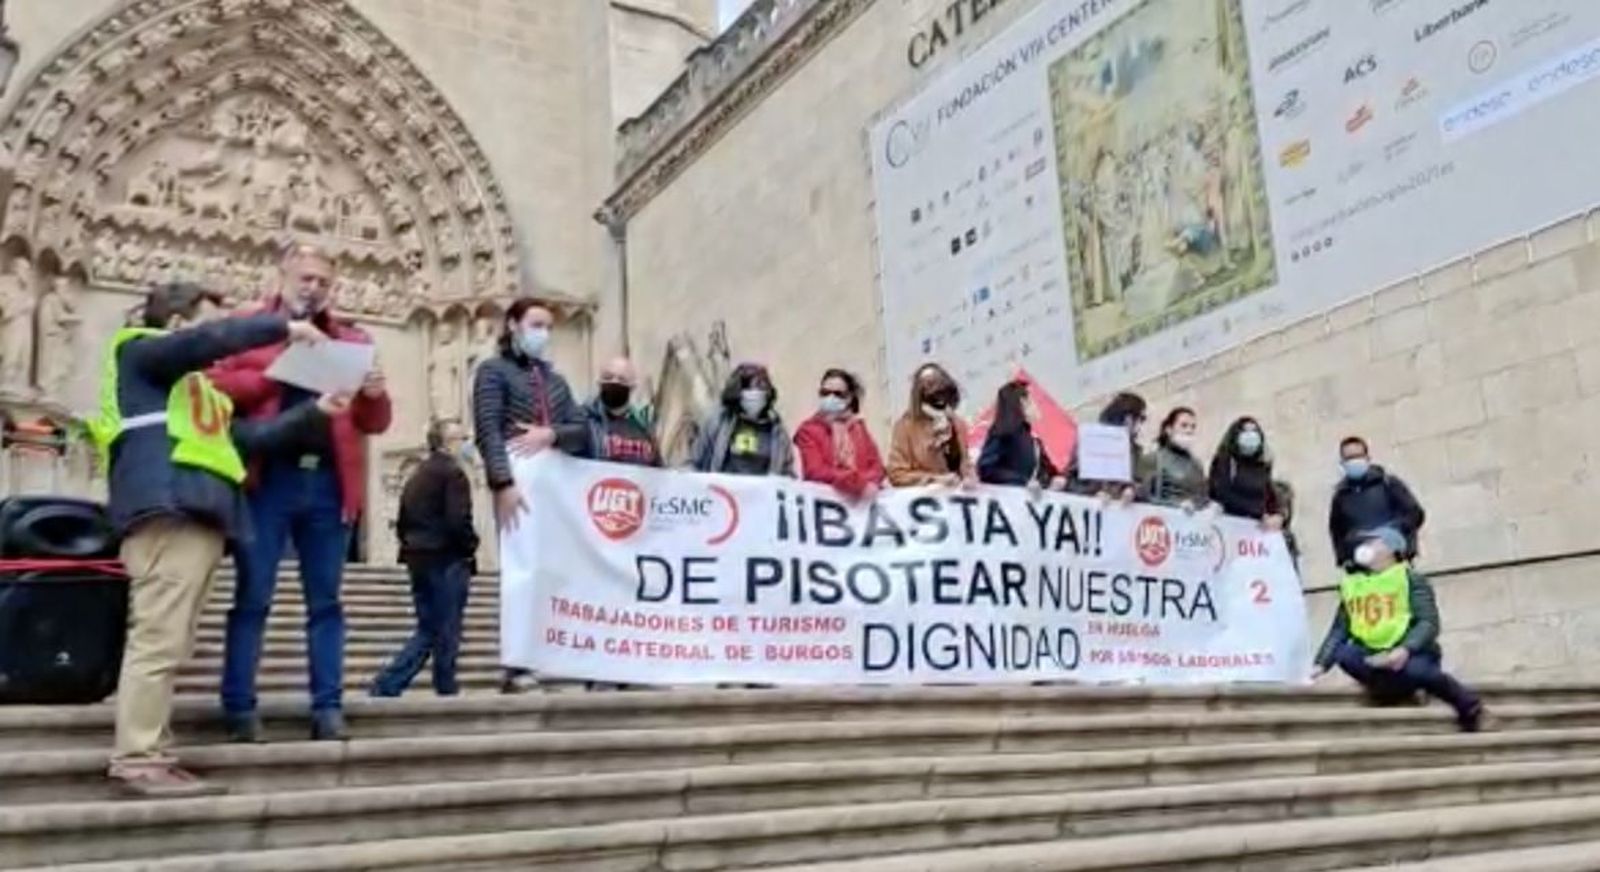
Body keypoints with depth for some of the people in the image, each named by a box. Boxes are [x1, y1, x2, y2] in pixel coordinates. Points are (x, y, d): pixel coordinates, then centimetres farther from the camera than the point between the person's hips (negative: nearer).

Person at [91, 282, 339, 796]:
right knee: (158, 641, -14)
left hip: (199, 517, 9)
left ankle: (150, 757, 5)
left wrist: (314, 412, 19)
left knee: (169, 646, 4)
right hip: (167, 511, -9)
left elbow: (250, 437, 25)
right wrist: (283, 327, 0)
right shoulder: (139, 352, 10)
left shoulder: (199, 392, 32)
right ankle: (137, 762, -15)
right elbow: (208, 341, -7)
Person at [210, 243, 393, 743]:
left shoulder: (353, 341, 18)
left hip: (328, 483, 3)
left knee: (325, 601, 4)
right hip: (268, 479, -3)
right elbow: (216, 387, -2)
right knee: (253, 598, -1)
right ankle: (240, 709, 3)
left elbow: (375, 423, 16)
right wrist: (274, 376, -12)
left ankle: (328, 708, 7)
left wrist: (374, 395, -5)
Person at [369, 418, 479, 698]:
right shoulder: (452, 473, -10)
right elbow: (458, 521, -19)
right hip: (446, 562, -8)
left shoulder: (417, 476, 18)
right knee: (446, 633, -1)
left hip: (418, 561, 8)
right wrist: (470, 546, -3)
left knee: (427, 631, 12)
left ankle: (386, 685, 3)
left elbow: (402, 523, 18)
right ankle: (446, 690, 4)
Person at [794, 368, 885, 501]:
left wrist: (865, 483, -13)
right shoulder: (809, 430, 4)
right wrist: (858, 482, -16)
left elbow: (877, 466, 8)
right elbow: (816, 471, -8)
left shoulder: (858, 427, 17)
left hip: (863, 497, 3)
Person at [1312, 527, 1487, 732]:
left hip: (1412, 654, -3)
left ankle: (1469, 707, -12)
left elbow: (1429, 623, -12)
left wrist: (1405, 650, -28)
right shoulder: (1351, 584, 12)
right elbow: (1340, 629, 11)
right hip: (1373, 659, 3)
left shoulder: (1411, 578, -1)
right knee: (1344, 654, -26)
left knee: (1414, 669, -36)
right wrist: (1321, 664, -1)